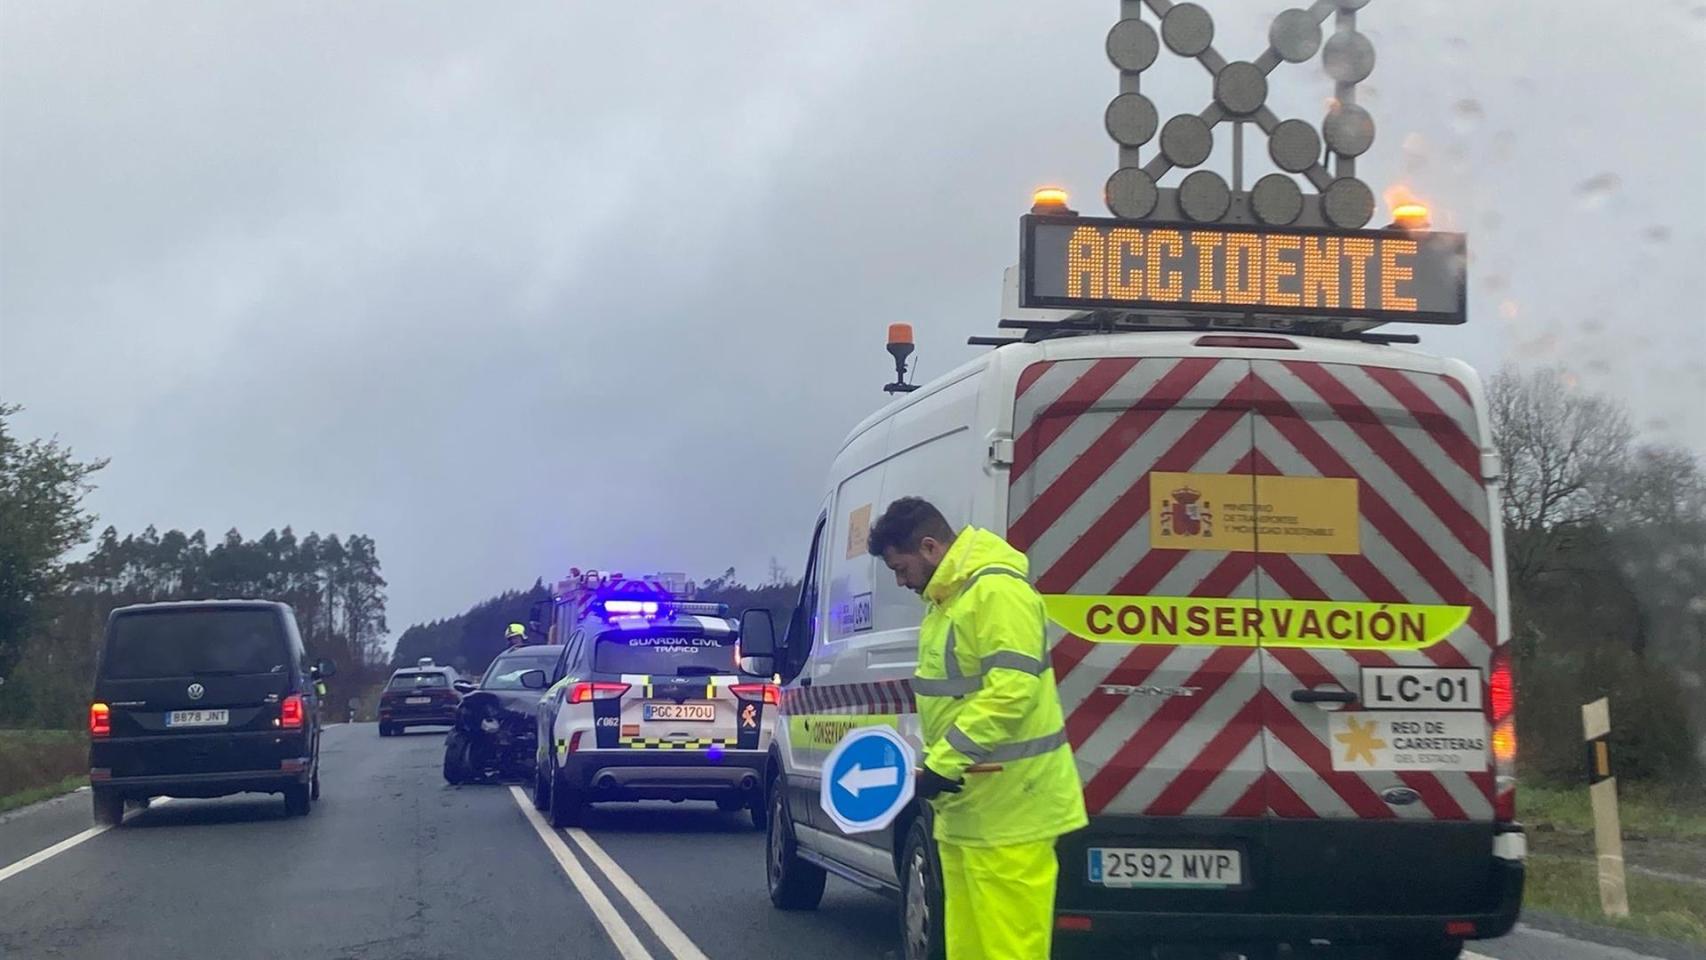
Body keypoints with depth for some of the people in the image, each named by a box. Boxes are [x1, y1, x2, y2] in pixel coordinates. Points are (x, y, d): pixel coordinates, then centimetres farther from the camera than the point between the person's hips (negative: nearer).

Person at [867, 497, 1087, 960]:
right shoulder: (946, 597, 18)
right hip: (964, 804, 10)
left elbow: (1010, 691, -24)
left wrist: (943, 762, -23)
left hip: (1008, 807, -10)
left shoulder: (996, 590, -15)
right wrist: (936, 764, 13)